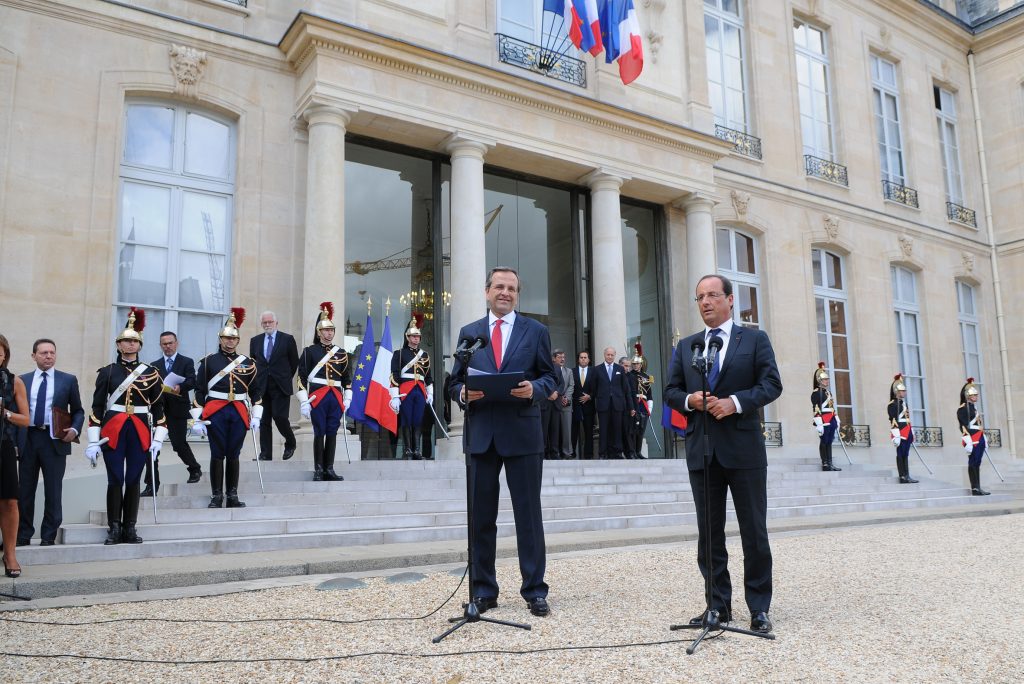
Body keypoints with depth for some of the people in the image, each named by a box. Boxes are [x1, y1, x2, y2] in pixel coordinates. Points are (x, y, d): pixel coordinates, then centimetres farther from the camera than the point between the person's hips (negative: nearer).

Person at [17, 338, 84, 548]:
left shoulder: (68, 380, 7)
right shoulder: (22, 380, 11)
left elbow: (78, 410, 8)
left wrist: (75, 429, -10)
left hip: (55, 439, -2)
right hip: (27, 438, 2)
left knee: (53, 490, 2)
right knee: (25, 489, 6)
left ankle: (48, 536, 10)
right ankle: (23, 535, 17)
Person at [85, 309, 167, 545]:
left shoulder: (151, 373, 6)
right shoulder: (107, 372, 3)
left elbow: (158, 408, 8)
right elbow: (97, 407, 2)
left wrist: (158, 438, 1)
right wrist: (93, 441, -3)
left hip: (140, 433, 1)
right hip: (113, 432, -1)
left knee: (133, 480, 6)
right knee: (115, 480, 1)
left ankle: (130, 528, 14)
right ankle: (114, 529, 10)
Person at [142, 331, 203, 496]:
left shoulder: (187, 362, 5)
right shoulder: (154, 365, 16)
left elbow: (192, 382, -10)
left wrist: (180, 387, -29)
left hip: (178, 410, -3)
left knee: (179, 443, 1)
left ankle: (195, 469, 30)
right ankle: (152, 485, 4)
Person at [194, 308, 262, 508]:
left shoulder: (248, 362, 9)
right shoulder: (208, 361, 3)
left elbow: (255, 390, 12)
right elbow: (199, 390, 2)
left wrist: (256, 416, 5)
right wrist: (197, 419, -3)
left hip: (239, 413, 2)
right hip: (216, 413, -2)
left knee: (233, 455, 7)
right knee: (217, 454, 1)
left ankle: (233, 496, 14)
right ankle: (216, 496, 10)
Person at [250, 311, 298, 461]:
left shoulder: (287, 339, 1)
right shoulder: (255, 341, 11)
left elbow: (294, 362, 6)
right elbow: (252, 362, 18)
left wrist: (286, 378, 8)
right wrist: (257, 379, 12)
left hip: (280, 386, -3)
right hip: (262, 386, 4)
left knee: (279, 416, -11)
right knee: (264, 420, 3)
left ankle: (290, 443, 15)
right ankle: (265, 454, 9)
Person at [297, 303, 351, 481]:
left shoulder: (341, 353, 12)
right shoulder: (310, 351, 1)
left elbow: (347, 378, 15)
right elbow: (302, 377, -2)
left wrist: (347, 401, 10)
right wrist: (304, 402, -8)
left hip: (336, 398, 3)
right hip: (318, 397, -3)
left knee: (332, 433, 5)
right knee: (319, 433, -1)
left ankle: (329, 469, 12)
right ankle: (318, 470, 8)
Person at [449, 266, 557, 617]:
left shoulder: (536, 331, 7)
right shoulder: (469, 332, 11)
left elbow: (550, 376, 6)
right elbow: (455, 381, 11)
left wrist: (534, 388, -15)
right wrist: (464, 394, -11)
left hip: (523, 433, -2)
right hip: (481, 433, 2)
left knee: (529, 514, 3)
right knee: (481, 516, 8)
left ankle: (534, 591, 13)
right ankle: (483, 590, 19)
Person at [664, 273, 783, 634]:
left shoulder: (755, 339, 5)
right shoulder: (685, 346, 14)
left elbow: (771, 384, -4)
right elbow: (671, 391, 11)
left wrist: (736, 401, -18)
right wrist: (690, 399, -10)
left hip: (744, 447, -3)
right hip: (702, 449, 3)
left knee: (754, 533, 3)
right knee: (709, 534, 8)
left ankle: (759, 609, 14)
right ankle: (718, 605, 19)